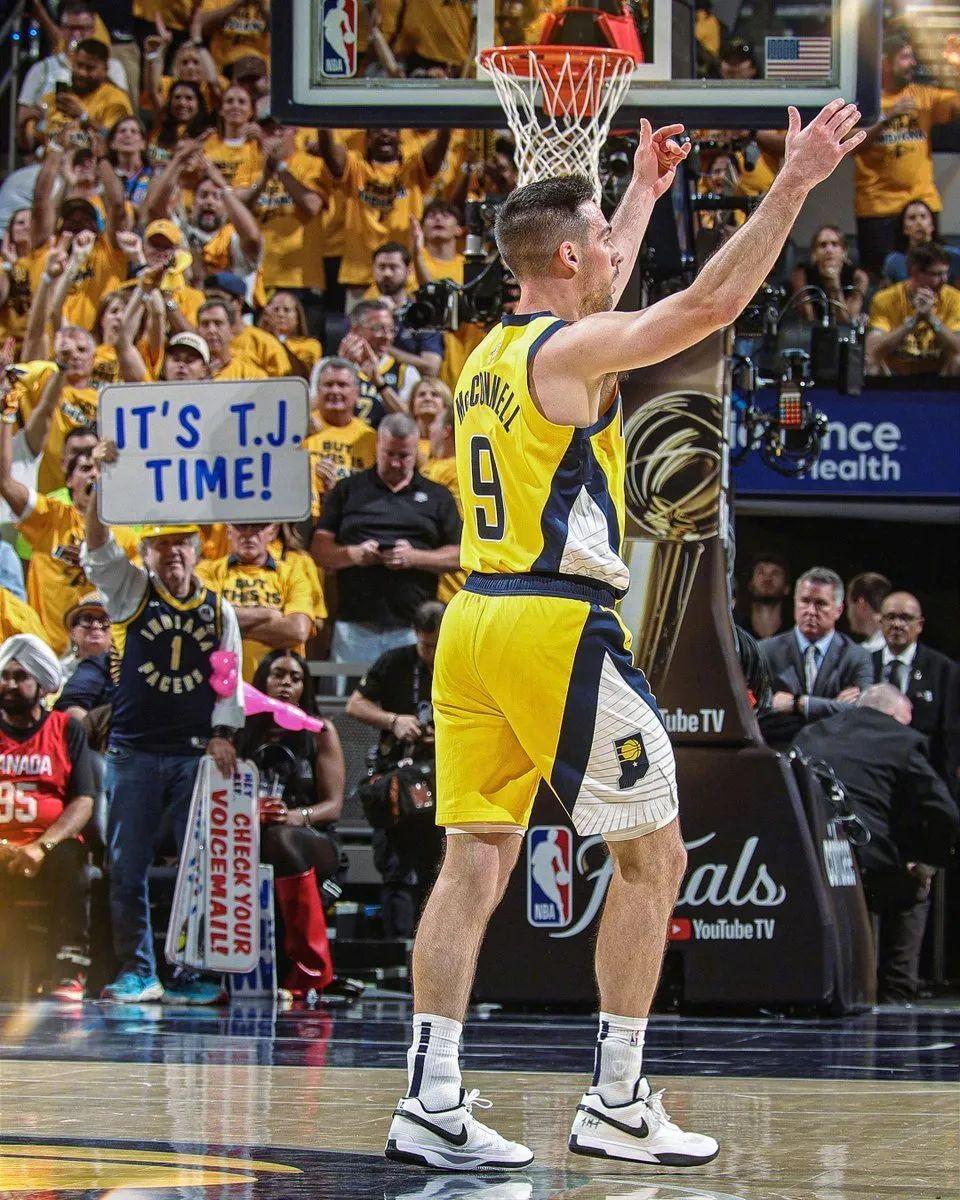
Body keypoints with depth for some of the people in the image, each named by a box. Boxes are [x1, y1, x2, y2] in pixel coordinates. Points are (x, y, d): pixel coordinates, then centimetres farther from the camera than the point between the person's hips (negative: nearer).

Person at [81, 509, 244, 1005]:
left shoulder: (219, 610, 10)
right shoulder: (131, 593, 7)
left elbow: (229, 680, 10)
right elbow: (97, 550, -8)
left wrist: (222, 734, -4)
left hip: (197, 754, 0)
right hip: (133, 753, 0)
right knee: (126, 867, 0)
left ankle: (194, 972, 2)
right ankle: (136, 972, 7)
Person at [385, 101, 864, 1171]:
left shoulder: (492, 353, 17)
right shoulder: (571, 351, -9)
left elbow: (596, 303, 37)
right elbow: (711, 301, -16)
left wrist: (644, 194, 46)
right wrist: (792, 185, -13)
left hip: (475, 622, 8)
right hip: (557, 627, -8)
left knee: (476, 862, 5)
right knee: (652, 856, 3)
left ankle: (431, 1102, -2)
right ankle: (616, 1105, 4)